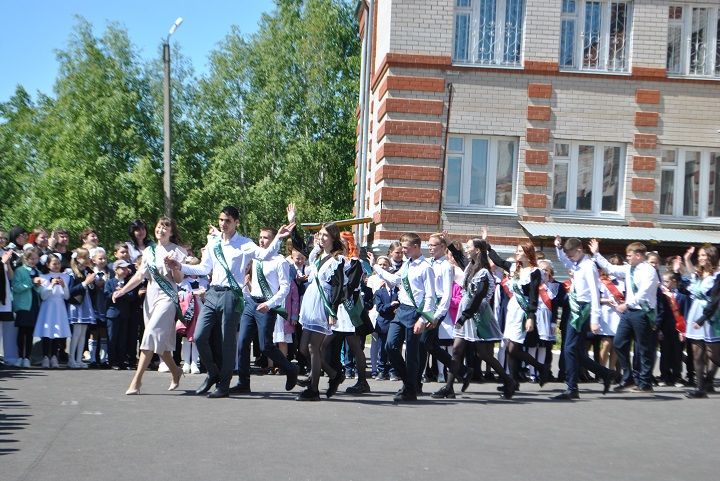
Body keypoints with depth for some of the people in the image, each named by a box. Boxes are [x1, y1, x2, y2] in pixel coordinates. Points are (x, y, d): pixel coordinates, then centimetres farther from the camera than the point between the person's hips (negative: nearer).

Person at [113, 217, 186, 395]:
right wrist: (122, 291, -1)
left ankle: (136, 381, -19)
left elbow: (179, 279, -4)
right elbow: (139, 276, 10)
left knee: (151, 335, -18)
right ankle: (176, 372, 31)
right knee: (160, 340, 10)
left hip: (167, 298, -6)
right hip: (150, 297, 6)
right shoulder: (149, 251, 13)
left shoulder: (177, 251, -1)